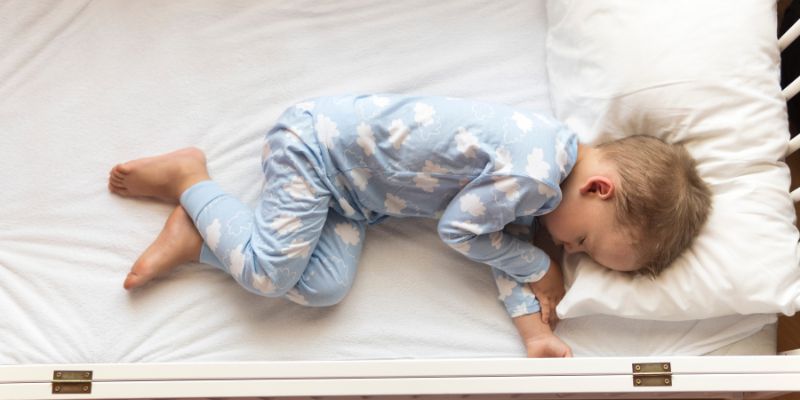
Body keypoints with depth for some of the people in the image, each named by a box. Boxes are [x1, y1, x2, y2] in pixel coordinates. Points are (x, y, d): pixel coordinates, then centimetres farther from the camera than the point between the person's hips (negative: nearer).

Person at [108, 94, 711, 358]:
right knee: (269, 271, -18)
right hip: (314, 143, -8)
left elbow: (505, 238, 3)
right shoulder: (530, 176, -29)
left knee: (323, 287, -7)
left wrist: (535, 328, -7)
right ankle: (188, 179, 6)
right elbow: (462, 229, -18)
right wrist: (540, 268, -8)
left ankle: (199, 236, 5)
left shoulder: (557, 149, 1)